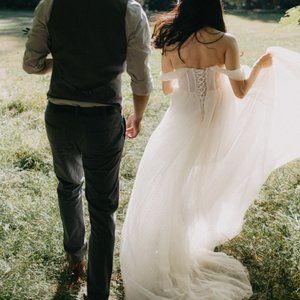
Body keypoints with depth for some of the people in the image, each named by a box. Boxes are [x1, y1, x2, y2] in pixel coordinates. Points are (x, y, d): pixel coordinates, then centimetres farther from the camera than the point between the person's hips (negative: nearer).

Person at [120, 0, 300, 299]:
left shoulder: (171, 42, -8)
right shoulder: (225, 41, -15)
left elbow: (167, 87, 3)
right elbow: (240, 91, -13)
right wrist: (262, 64, 2)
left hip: (182, 124, 0)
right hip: (214, 126, 0)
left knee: (172, 187, 16)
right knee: (204, 185, 20)